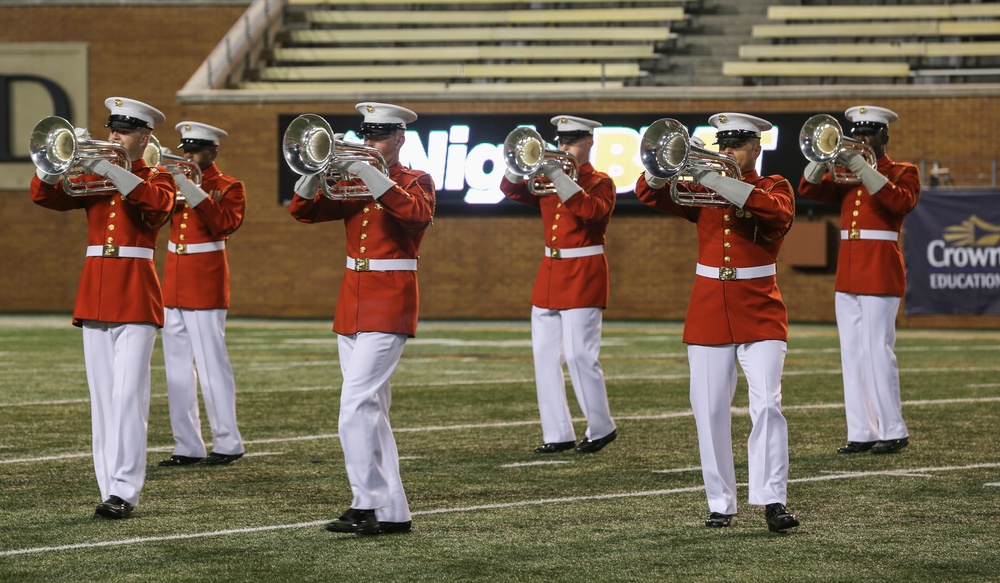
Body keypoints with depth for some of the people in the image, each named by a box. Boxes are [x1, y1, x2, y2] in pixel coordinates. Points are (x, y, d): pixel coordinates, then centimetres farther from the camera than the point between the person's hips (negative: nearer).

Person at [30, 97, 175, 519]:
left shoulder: (156, 179, 5)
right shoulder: (91, 179, 16)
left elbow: (157, 201, -19)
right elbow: (44, 196, 2)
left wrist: (109, 169, -26)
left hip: (135, 299, -5)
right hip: (94, 299, 5)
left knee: (127, 396, -13)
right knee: (102, 399, 3)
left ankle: (124, 491, -15)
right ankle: (109, 489, 5)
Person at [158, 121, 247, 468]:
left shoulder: (228, 187, -2)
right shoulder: (177, 183, 14)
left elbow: (226, 223, -19)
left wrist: (192, 189, -23)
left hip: (206, 284, -7)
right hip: (174, 282, 7)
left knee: (211, 364, -7)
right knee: (177, 368, 6)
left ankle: (227, 444, -2)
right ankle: (187, 447, 9)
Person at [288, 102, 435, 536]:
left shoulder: (416, 181, -2)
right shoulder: (351, 183, 14)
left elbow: (418, 213, -25)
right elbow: (302, 210, 3)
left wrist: (371, 175, -29)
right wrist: (319, 171, -15)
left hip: (389, 304, -7)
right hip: (352, 302, 7)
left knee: (355, 405, -17)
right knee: (371, 410, 7)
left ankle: (366, 504, -17)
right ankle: (393, 512, 10)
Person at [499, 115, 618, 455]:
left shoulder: (600, 183, -3)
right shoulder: (548, 182, 14)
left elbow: (591, 209, -24)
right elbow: (512, 190, 4)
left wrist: (557, 175, -29)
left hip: (583, 277, -6)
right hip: (549, 274, 6)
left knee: (580, 355, -10)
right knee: (545, 356, 2)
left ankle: (602, 429, 4)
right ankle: (557, 434, 6)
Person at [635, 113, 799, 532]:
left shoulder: (775, 187, 4)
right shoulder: (702, 187, 11)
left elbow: (777, 212, -20)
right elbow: (649, 194, 0)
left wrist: (721, 182, -29)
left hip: (760, 312, -3)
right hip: (708, 310, 3)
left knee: (766, 405, -14)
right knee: (710, 411, 1)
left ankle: (773, 501, -16)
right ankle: (720, 504, 8)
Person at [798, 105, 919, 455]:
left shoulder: (903, 172, 1)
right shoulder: (846, 175, 17)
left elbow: (900, 201, -20)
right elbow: (809, 188, 6)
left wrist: (860, 165, -24)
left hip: (880, 275, -6)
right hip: (847, 276, 6)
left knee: (878, 353, -9)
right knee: (852, 356, 3)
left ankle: (894, 431, -2)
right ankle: (861, 433, 5)